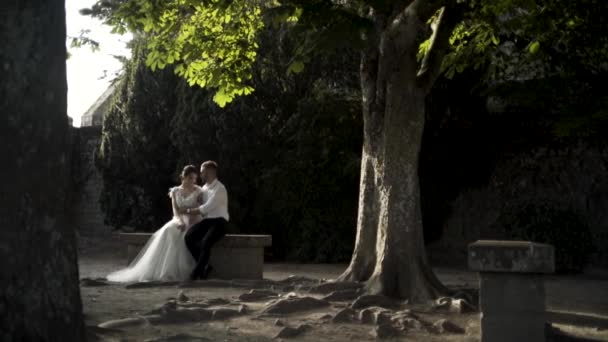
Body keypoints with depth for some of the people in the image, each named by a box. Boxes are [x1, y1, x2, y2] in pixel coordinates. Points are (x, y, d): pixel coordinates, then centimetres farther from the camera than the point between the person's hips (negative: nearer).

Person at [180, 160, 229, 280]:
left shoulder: (219, 189, -10)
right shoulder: (204, 188, 15)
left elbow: (206, 208, -16)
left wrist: (188, 211, -9)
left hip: (219, 222, -7)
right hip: (207, 221, 7)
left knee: (205, 243, -32)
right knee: (189, 237, -21)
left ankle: (197, 271, -15)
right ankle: (205, 266, -14)